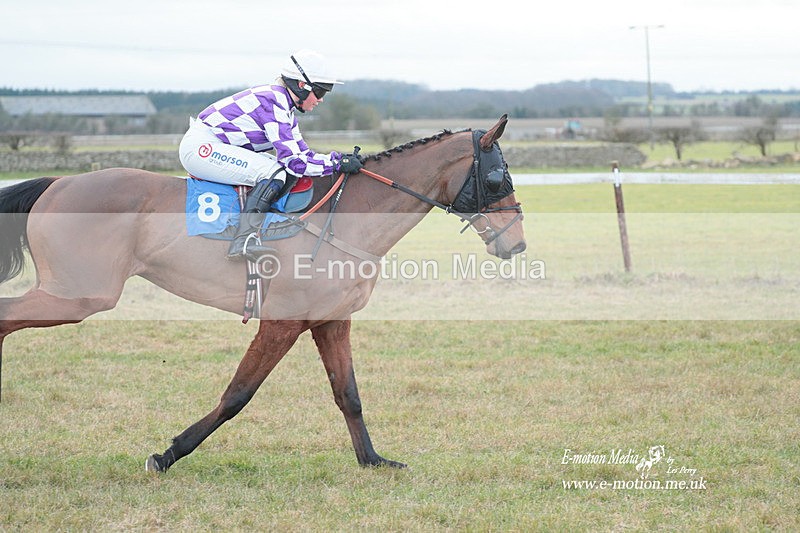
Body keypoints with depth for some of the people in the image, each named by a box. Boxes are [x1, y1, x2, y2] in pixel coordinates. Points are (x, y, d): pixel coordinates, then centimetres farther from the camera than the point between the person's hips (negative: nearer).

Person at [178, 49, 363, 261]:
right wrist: (338, 163, -19)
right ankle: (243, 241, -28)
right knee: (274, 173, -23)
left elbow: (302, 153, 14)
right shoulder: (272, 102, -20)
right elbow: (294, 161, -24)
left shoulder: (285, 107, 11)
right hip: (200, 146, -11)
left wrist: (341, 158, 1)